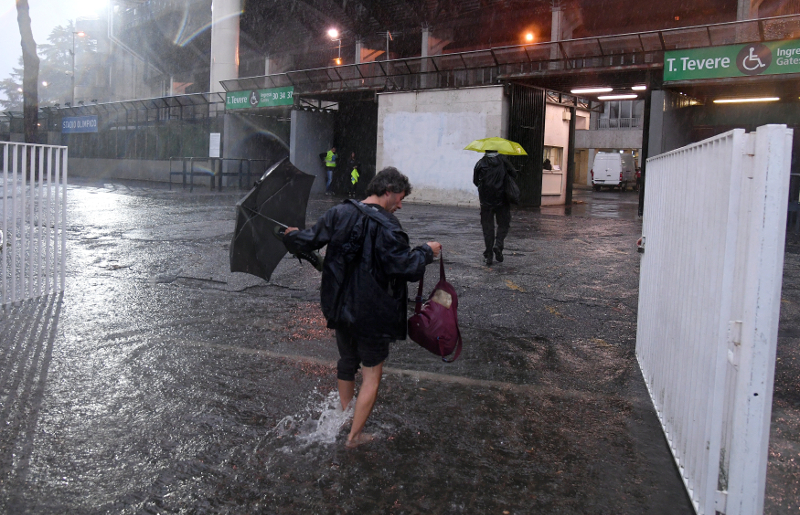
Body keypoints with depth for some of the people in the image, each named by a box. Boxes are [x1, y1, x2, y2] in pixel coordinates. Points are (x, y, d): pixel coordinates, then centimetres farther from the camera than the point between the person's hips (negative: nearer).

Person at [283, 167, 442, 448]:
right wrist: (427, 251, -3)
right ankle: (355, 435, 15)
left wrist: (291, 235, 26)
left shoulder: (338, 213, -2)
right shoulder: (387, 227, -20)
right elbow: (407, 267, -21)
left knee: (347, 362, 25)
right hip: (372, 314, -7)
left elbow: (308, 240, 4)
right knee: (372, 373, 9)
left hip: (339, 307, 7)